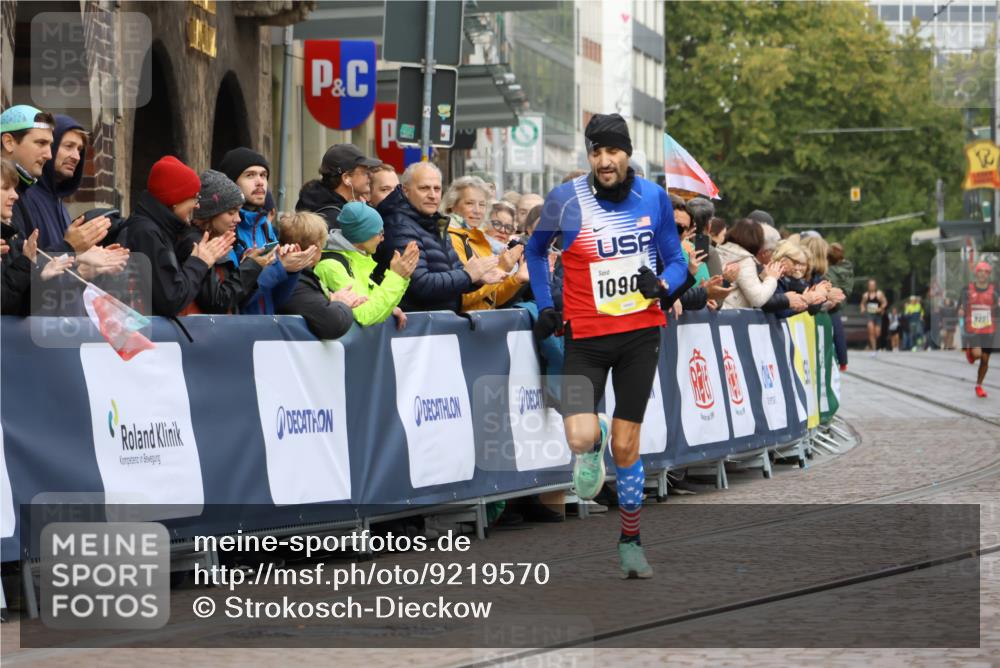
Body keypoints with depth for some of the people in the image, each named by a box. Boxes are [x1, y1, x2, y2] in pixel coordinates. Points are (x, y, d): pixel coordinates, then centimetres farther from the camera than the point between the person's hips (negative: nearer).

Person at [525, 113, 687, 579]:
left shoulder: (654, 197, 0)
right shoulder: (565, 200, -6)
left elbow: (676, 261, 10)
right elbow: (536, 249, 13)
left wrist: (662, 284, -12)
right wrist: (545, 306, 4)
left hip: (641, 333, 1)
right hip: (585, 335, -1)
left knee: (625, 445, 4)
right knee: (580, 439, -19)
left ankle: (630, 541, 21)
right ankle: (595, 443, 20)